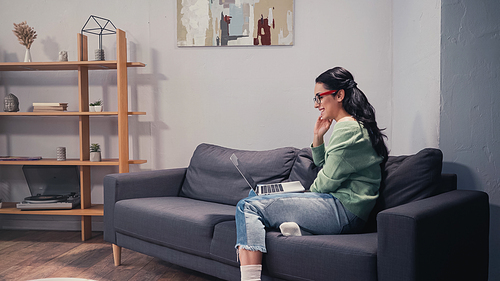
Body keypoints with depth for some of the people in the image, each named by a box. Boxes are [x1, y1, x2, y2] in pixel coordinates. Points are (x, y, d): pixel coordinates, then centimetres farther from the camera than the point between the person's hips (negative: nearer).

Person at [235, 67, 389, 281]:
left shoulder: (348, 129, -13)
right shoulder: (354, 126, 20)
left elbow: (327, 182, -14)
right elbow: (325, 169, 26)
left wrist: (309, 193, 6)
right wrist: (318, 137, 12)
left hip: (342, 210, -11)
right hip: (340, 209, 11)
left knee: (248, 207, -13)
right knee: (254, 196, 12)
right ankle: (293, 227, -11)